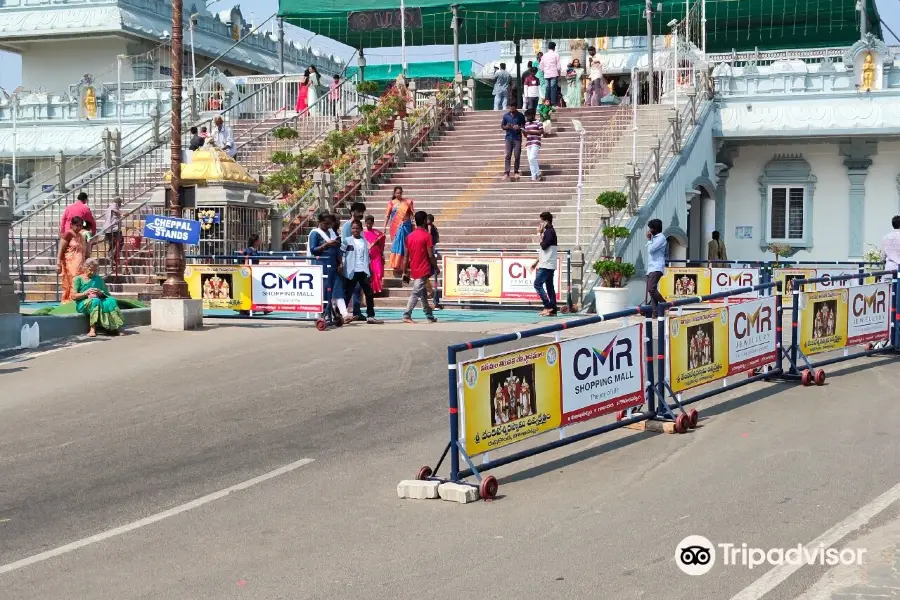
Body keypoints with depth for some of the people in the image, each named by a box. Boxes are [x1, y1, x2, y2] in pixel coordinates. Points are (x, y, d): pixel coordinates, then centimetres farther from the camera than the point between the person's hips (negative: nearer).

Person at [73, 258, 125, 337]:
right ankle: (92, 329, -45)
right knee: (95, 301, -38)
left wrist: (101, 293, -7)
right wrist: (86, 293, -15)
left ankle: (112, 327, -39)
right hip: (83, 304, -3)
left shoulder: (98, 279, 20)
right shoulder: (79, 279, 8)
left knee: (111, 301, -28)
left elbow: (106, 294, 16)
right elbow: (73, 296, -1)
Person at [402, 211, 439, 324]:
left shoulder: (409, 236, 7)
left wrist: (405, 272, 12)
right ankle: (406, 316, -15)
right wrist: (436, 268, 1)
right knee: (416, 293, -9)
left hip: (414, 271, 7)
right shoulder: (427, 235, -10)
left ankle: (430, 316, 25)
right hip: (423, 270, -7)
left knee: (423, 293, 16)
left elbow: (406, 256, 8)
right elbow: (430, 255, -13)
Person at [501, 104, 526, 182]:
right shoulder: (506, 116, 6)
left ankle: (516, 172, 12)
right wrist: (506, 127, -9)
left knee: (517, 156, -2)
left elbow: (524, 126, 6)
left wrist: (519, 127, -15)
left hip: (517, 138, -1)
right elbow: (502, 126, 13)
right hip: (509, 138, 1)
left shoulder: (520, 116, 1)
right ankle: (506, 173, -11)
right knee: (508, 155, -7)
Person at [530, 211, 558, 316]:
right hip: (548, 265, 10)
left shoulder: (550, 232, -12)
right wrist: (536, 262, 23)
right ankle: (553, 310, 7)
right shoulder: (548, 231, 18)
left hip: (547, 265, -10)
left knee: (537, 284, -9)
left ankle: (548, 306, -10)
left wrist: (540, 234, -8)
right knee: (550, 287, 8)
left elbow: (544, 246, -19)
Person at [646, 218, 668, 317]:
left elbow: (651, 249, -12)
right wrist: (649, 239, 17)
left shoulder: (661, 238, -7)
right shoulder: (654, 238, 22)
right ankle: (655, 312, 1)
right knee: (651, 290, 2)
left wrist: (649, 239, -2)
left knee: (651, 289, -21)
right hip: (651, 268, 10)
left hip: (657, 268, -10)